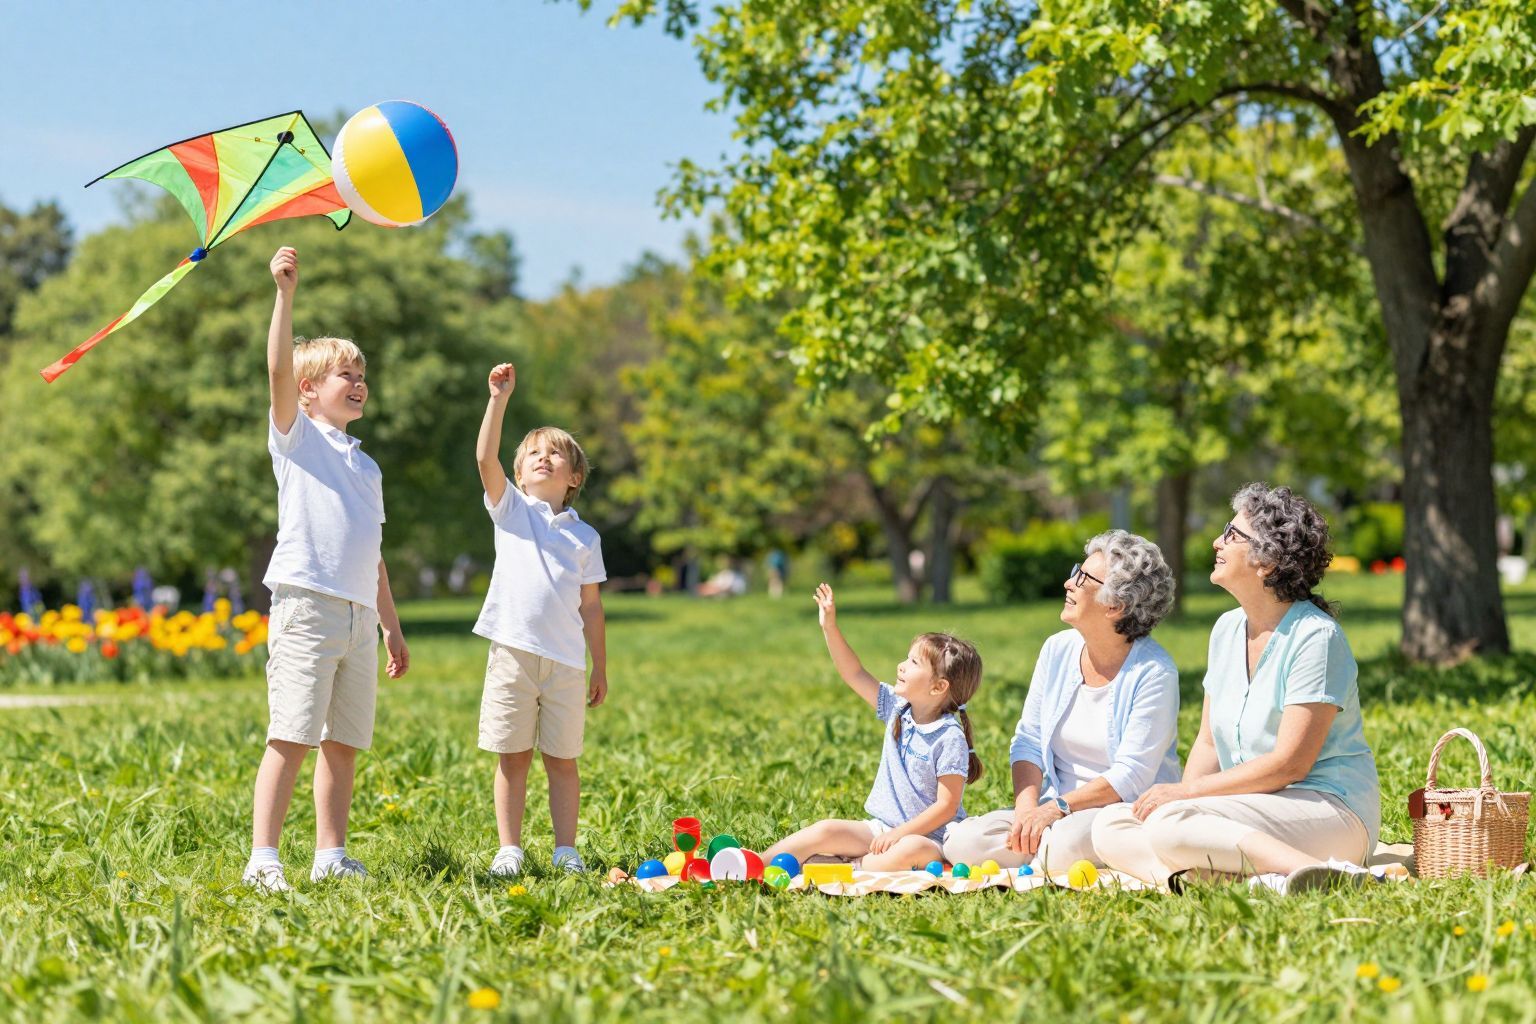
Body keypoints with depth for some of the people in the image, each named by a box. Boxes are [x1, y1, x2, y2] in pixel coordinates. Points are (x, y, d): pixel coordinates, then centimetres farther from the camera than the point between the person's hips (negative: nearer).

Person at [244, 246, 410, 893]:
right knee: (289, 738, -11)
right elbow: (279, 370, -13)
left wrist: (393, 627, 24)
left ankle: (331, 857, 12)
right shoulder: (297, 435, 6)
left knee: (344, 744, 6)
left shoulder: (365, 464, 24)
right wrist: (285, 292, -20)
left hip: (359, 616, 6)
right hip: (306, 604, -6)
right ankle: (263, 860, -11)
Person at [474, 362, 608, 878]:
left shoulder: (585, 536, 12)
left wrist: (600, 670, 9)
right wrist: (499, 397, -17)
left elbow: (590, 607, 12)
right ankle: (509, 849, 7)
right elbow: (485, 457, -9)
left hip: (566, 663, 1)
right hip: (513, 654, -1)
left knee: (562, 760, 5)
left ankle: (565, 850, 10)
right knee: (513, 758, 2)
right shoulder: (509, 509, 8)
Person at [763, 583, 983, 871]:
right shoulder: (897, 708, 5)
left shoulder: (950, 737, -15)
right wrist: (829, 627, 2)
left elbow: (947, 806, -17)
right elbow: (855, 675, 9)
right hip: (881, 827, 6)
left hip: (926, 837, -6)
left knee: (911, 849, -39)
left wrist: (899, 834, -20)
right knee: (826, 831, -13)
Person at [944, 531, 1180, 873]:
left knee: (1068, 845, -38)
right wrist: (1026, 807, -11)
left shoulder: (1153, 672, -13)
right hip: (1057, 810, 6)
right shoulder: (1058, 650, 6)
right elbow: (1028, 741, 6)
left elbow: (1132, 775, -17)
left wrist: (1058, 807, -22)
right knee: (962, 842, -16)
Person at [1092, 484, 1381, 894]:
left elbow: (1289, 764, -18)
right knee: (1109, 828, -7)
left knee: (1168, 825, -29)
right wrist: (1180, 794, -4)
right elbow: (1208, 743, 16)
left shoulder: (1316, 636, -13)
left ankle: (1315, 871, -36)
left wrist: (1186, 792, -16)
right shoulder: (1227, 629, 12)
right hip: (1252, 814, 9)